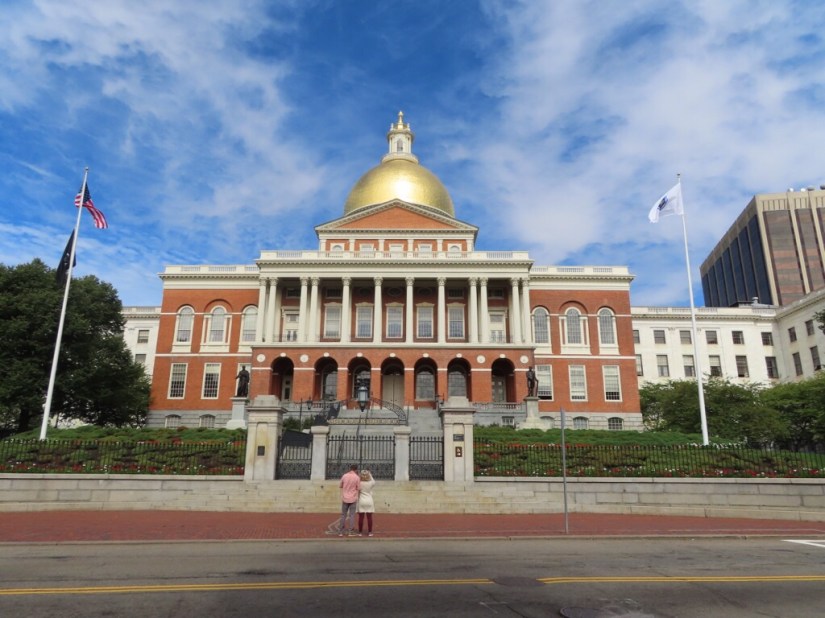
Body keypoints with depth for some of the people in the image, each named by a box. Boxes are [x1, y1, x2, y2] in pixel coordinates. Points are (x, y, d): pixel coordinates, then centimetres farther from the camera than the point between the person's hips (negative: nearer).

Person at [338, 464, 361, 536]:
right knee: (352, 515, 4)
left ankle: (341, 531, 11)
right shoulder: (357, 477, -8)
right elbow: (359, 488, -4)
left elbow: (340, 486, 10)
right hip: (353, 499, -2)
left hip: (345, 498, 2)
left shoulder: (344, 476, -1)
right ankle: (351, 531, 2)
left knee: (343, 515, 10)